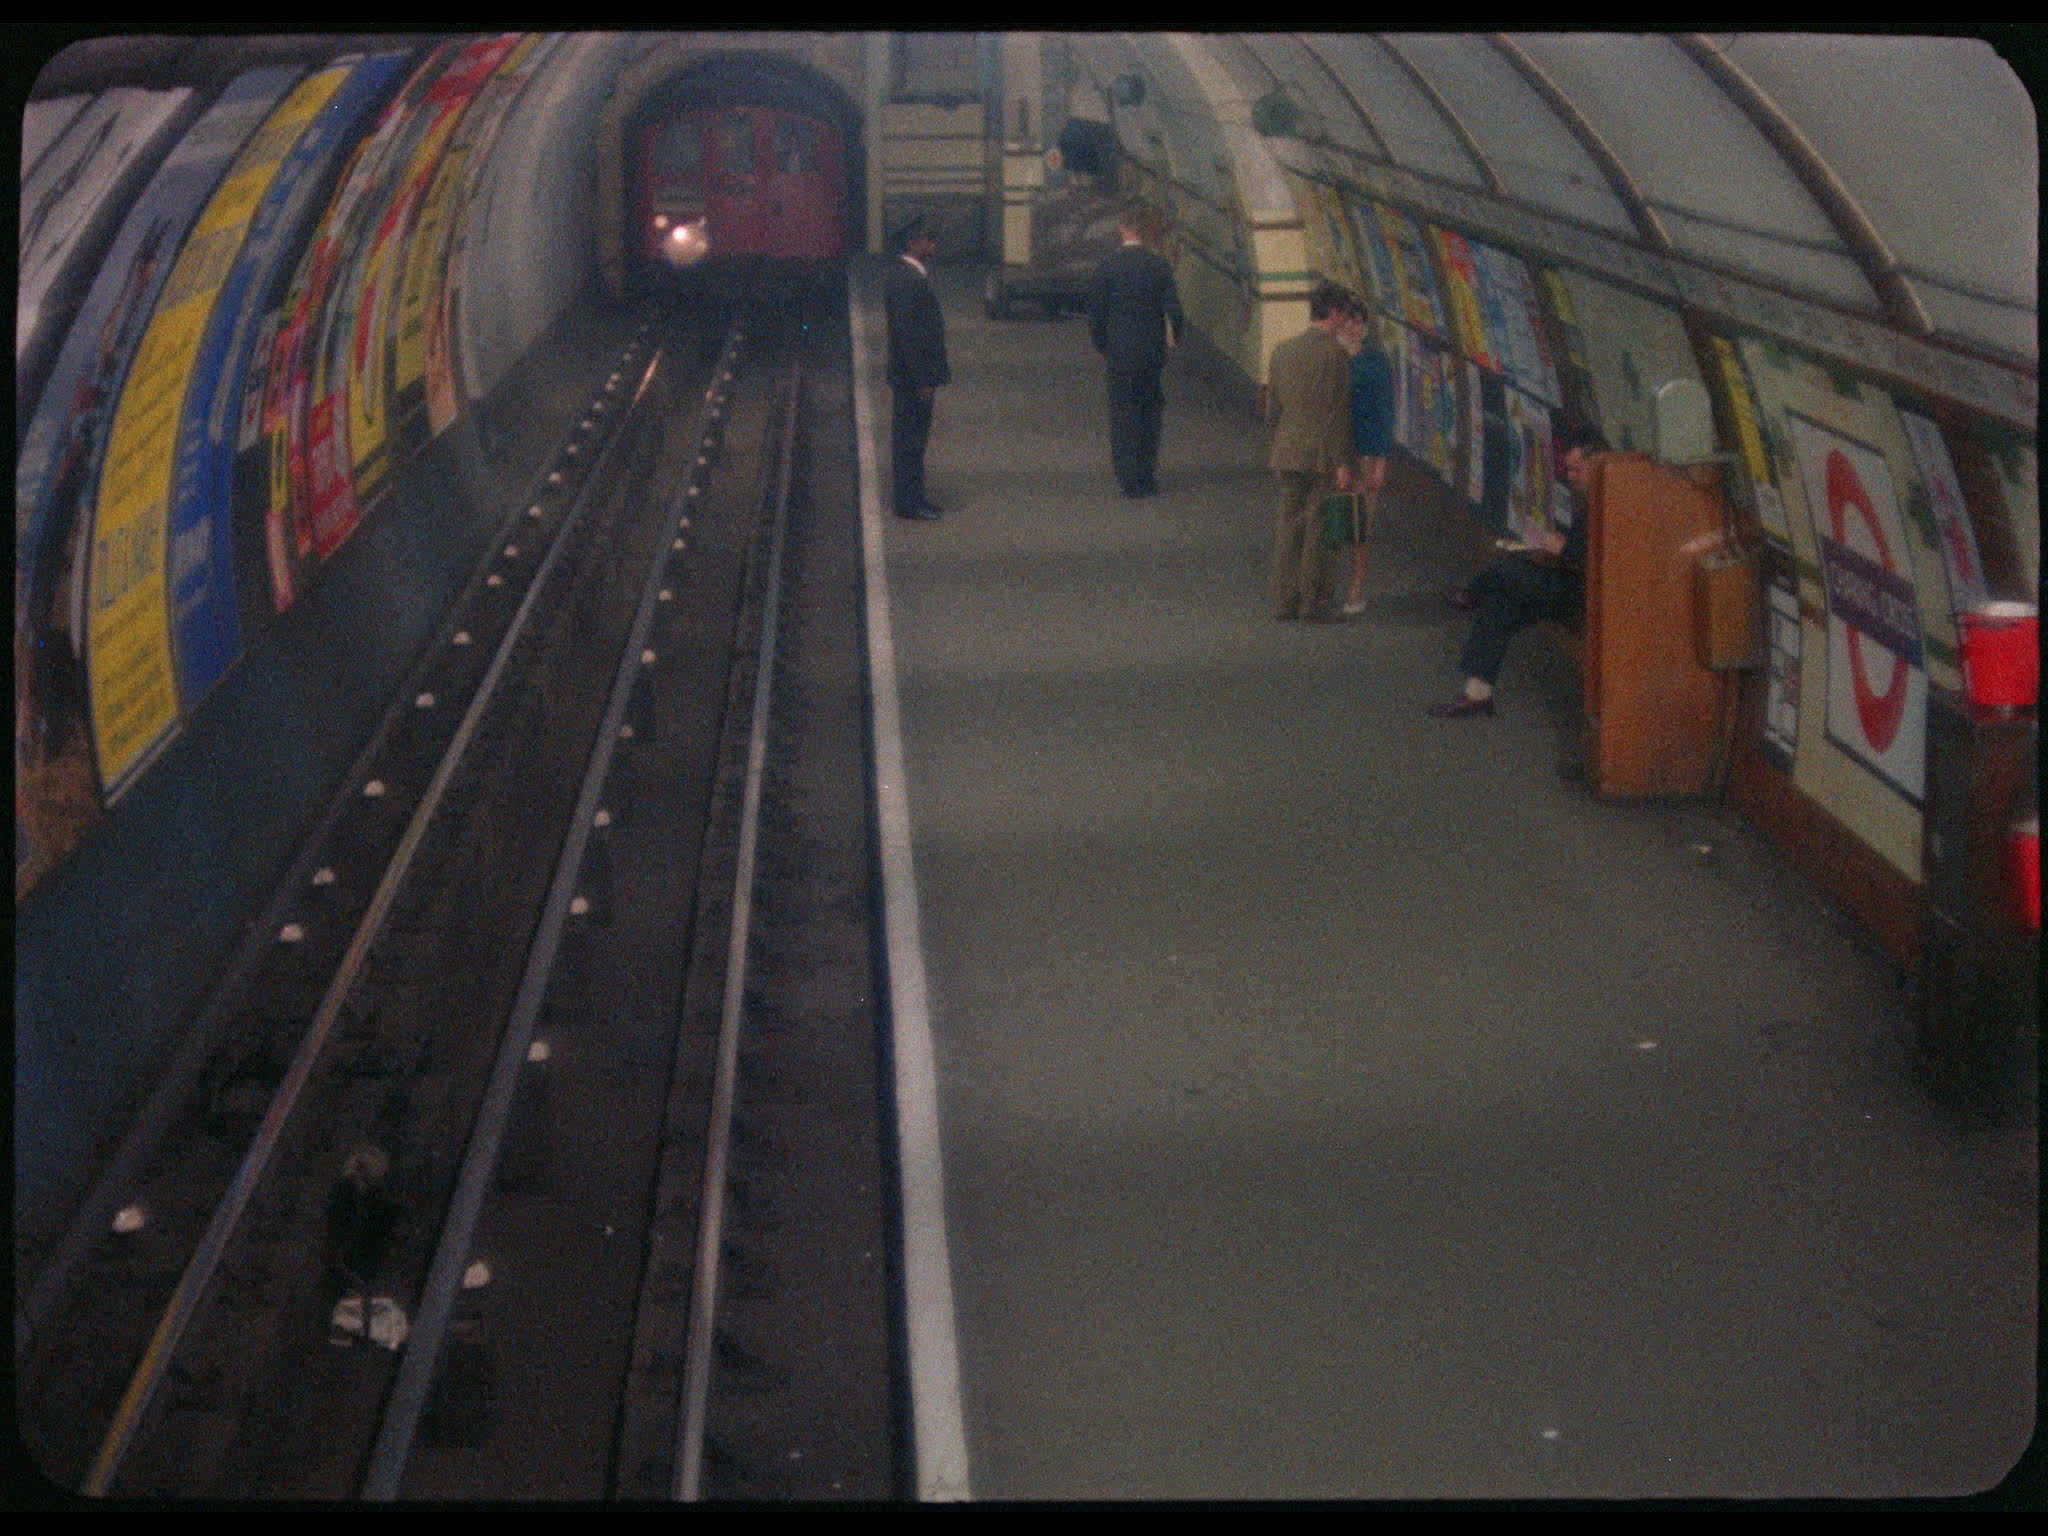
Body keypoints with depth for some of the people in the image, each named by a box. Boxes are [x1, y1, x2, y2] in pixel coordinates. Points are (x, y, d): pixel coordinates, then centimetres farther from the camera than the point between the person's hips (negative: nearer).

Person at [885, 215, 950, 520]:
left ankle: (911, 497, 22)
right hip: (911, 376, -10)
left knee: (911, 438, 15)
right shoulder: (905, 278, -19)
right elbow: (906, 333, -23)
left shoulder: (910, 274, 13)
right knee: (910, 437, -3)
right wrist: (922, 379, -22)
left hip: (914, 374, 10)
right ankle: (909, 502, 2)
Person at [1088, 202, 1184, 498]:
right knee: (1150, 412, 14)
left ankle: (1129, 477, 5)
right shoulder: (1159, 264, -5)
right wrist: (1168, 342, 12)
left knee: (1123, 413, 6)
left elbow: (1096, 311, -5)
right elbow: (1174, 311, -4)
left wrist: (1102, 345, 8)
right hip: (1153, 350, 2)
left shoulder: (1108, 265, -9)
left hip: (1121, 351, -2)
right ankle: (1147, 476, 17)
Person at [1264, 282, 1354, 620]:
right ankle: (1309, 600, 7)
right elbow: (1338, 414, -14)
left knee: (1288, 527, 10)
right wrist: (1342, 463, -12)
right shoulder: (1335, 354, -12)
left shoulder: (1282, 351, 6)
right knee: (1318, 529, 3)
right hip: (1324, 455, -5)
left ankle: (1283, 600, 11)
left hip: (1288, 454, 5)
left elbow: (1272, 410, 10)